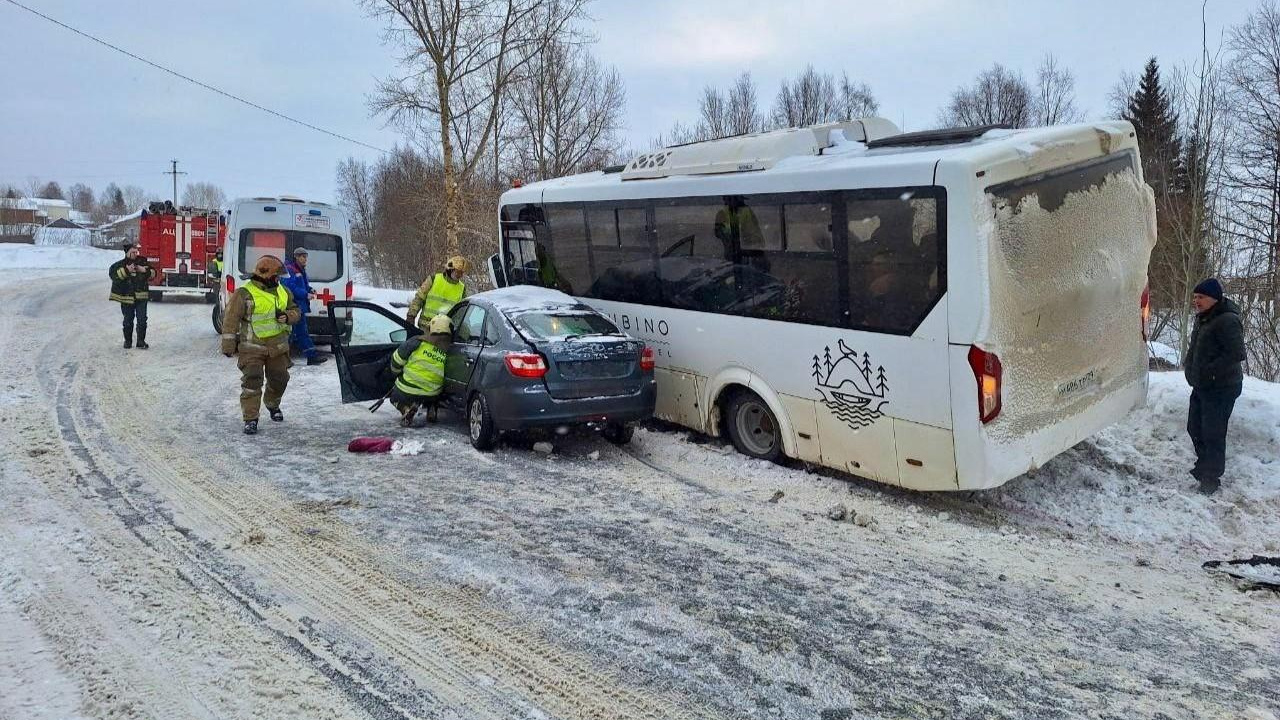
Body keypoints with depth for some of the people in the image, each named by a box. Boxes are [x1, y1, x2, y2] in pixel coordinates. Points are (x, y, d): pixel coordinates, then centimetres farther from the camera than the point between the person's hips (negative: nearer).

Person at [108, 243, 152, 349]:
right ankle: (128, 341, 22)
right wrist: (126, 270, -24)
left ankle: (141, 341, 4)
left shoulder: (142, 262, 7)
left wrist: (145, 270, -9)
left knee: (142, 320, -4)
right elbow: (113, 275, -14)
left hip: (141, 296, 1)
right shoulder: (119, 264, 1)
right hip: (127, 297, -1)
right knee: (128, 321, 8)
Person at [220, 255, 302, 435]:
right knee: (252, 381, -9)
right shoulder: (245, 294, -10)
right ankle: (250, 419, -3)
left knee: (279, 379, 14)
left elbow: (296, 311, 16)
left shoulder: (283, 291, 9)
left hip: (278, 347, 6)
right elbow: (230, 319, -9)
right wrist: (228, 345, -9)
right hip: (252, 347, -6)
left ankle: (272, 404, 42)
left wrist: (287, 316, -9)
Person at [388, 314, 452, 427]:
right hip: (431, 396, 4)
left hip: (406, 393, -4)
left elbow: (396, 360, -5)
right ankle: (431, 408, 12)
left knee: (395, 396, 29)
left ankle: (406, 408, -4)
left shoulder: (418, 342, -14)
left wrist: (397, 372, 17)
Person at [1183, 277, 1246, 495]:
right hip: (1201, 387, 10)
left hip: (1221, 389, -10)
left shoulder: (1227, 321, -19)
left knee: (1213, 434, -5)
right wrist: (1193, 373, 12)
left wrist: (1210, 371, -25)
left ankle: (1211, 477, 6)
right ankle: (1203, 466, 37)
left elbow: (1237, 354, -25)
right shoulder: (1203, 319, 11)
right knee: (1195, 428, 20)